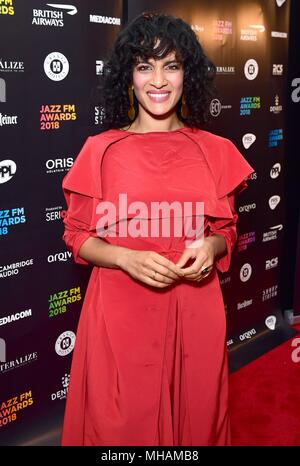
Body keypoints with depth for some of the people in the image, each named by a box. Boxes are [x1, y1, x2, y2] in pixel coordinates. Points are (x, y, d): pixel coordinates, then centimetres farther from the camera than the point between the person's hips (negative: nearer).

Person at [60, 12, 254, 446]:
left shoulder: (216, 151, 2)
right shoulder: (100, 150, -4)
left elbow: (226, 229, 12)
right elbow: (77, 236, 1)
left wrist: (211, 246, -11)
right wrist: (126, 257, -18)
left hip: (195, 313, 2)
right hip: (121, 315, -2)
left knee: (194, 418, 15)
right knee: (124, 425, 10)